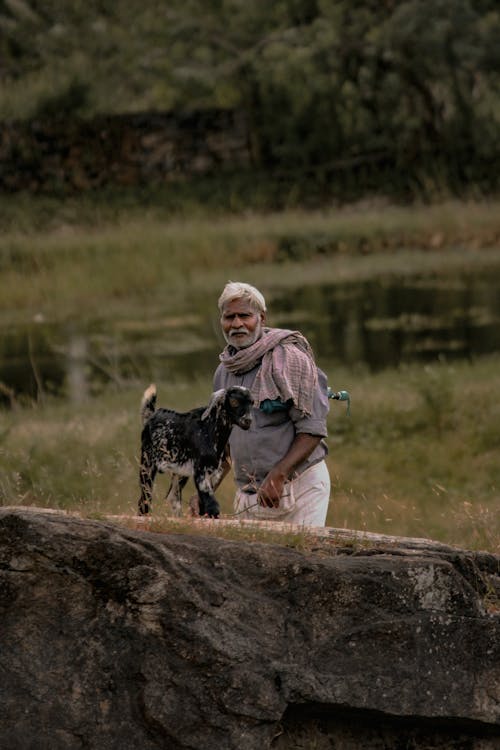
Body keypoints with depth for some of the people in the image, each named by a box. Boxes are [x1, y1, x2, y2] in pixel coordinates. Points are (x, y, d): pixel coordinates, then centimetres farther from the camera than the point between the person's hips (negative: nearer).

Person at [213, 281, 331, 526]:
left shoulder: (289, 359, -9)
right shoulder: (224, 372, 12)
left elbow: (312, 431, -14)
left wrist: (277, 476, -23)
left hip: (299, 486, -6)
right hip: (250, 496, 6)